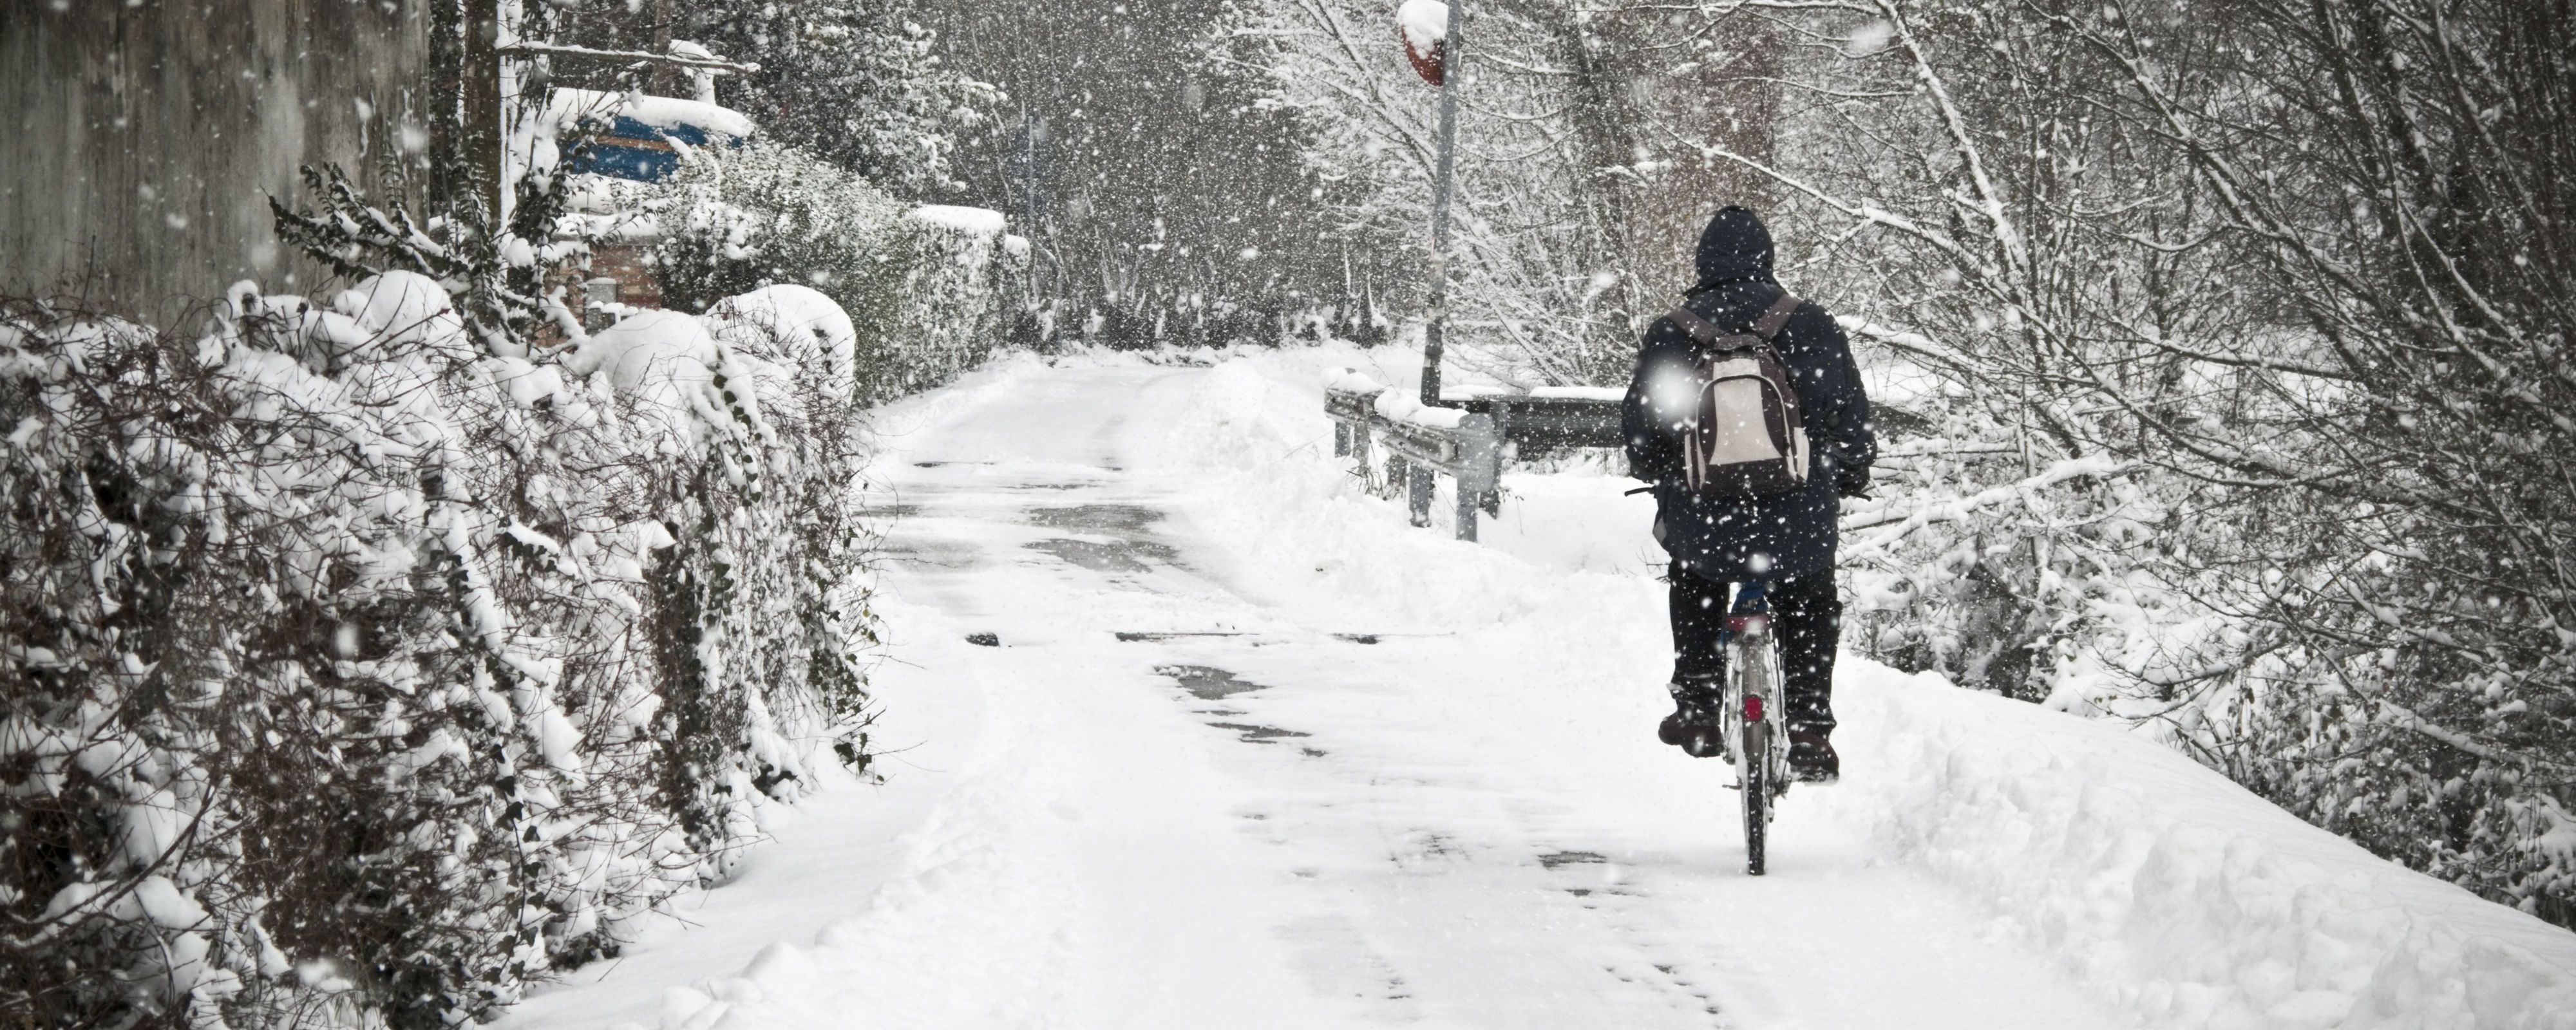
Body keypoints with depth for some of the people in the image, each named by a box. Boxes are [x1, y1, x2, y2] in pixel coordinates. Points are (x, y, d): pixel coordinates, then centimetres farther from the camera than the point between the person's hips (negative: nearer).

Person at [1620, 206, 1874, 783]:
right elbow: (1851, 418, 5)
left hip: (1702, 522, 0)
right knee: (1811, 605, 28)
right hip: (1798, 529, 0)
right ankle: (1808, 732, 15)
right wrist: (1852, 476, 26)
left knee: (1693, 580, 34)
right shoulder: (1811, 326, 0)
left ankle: (1696, 707, 25)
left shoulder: (1671, 334, 1)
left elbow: (1640, 431, 7)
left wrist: (1658, 476, 30)